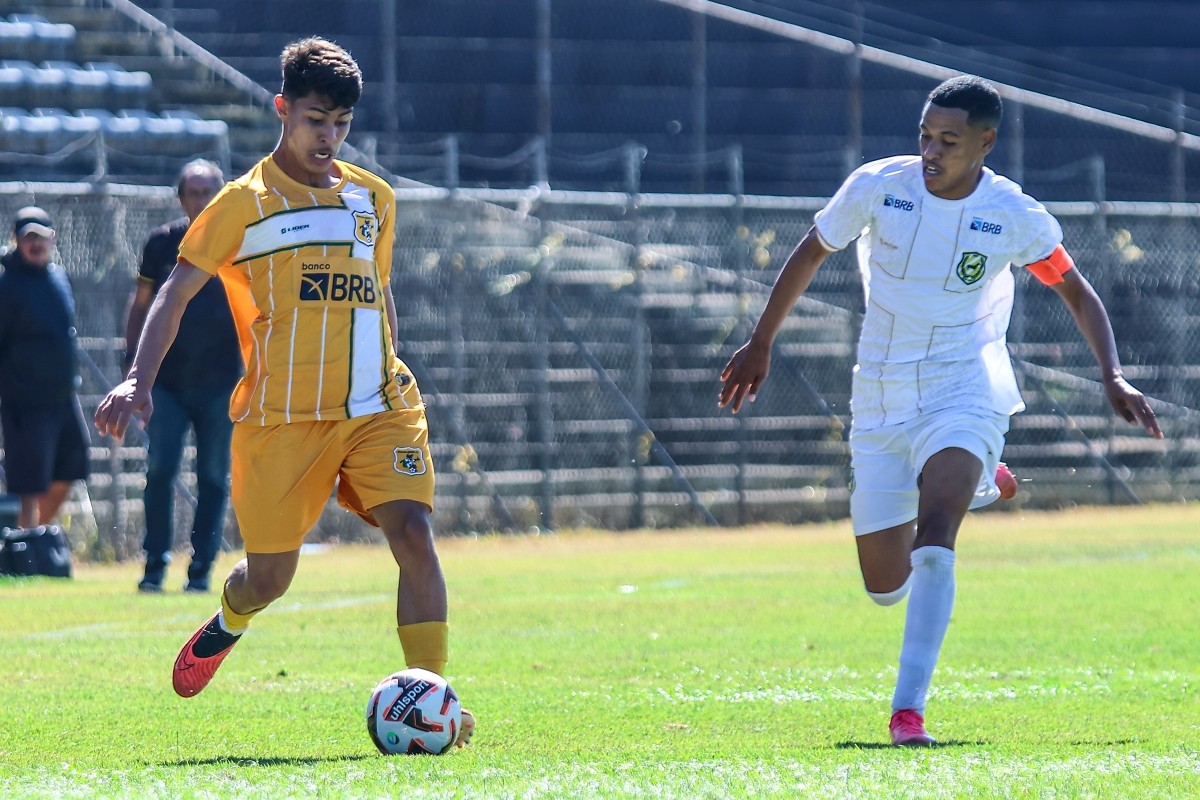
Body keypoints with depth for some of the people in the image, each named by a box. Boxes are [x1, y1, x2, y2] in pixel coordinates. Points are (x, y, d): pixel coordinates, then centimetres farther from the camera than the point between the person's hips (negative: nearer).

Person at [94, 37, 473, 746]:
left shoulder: (374, 198, 14)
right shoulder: (248, 202, 0)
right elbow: (178, 291, -1)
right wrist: (139, 382, -12)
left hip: (377, 408, 3)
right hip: (281, 415, -3)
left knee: (413, 532, -19)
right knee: (270, 575, 4)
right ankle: (227, 625, 42)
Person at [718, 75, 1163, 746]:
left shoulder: (1017, 218, -9)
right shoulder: (879, 186, -7)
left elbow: (1078, 293, 7)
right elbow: (811, 254, 9)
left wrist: (1114, 376, -5)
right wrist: (761, 345, 14)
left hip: (965, 394, -3)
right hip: (881, 404, 3)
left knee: (932, 545, -29)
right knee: (886, 586, 9)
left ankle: (909, 710, -30)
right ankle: (971, 486, 42)